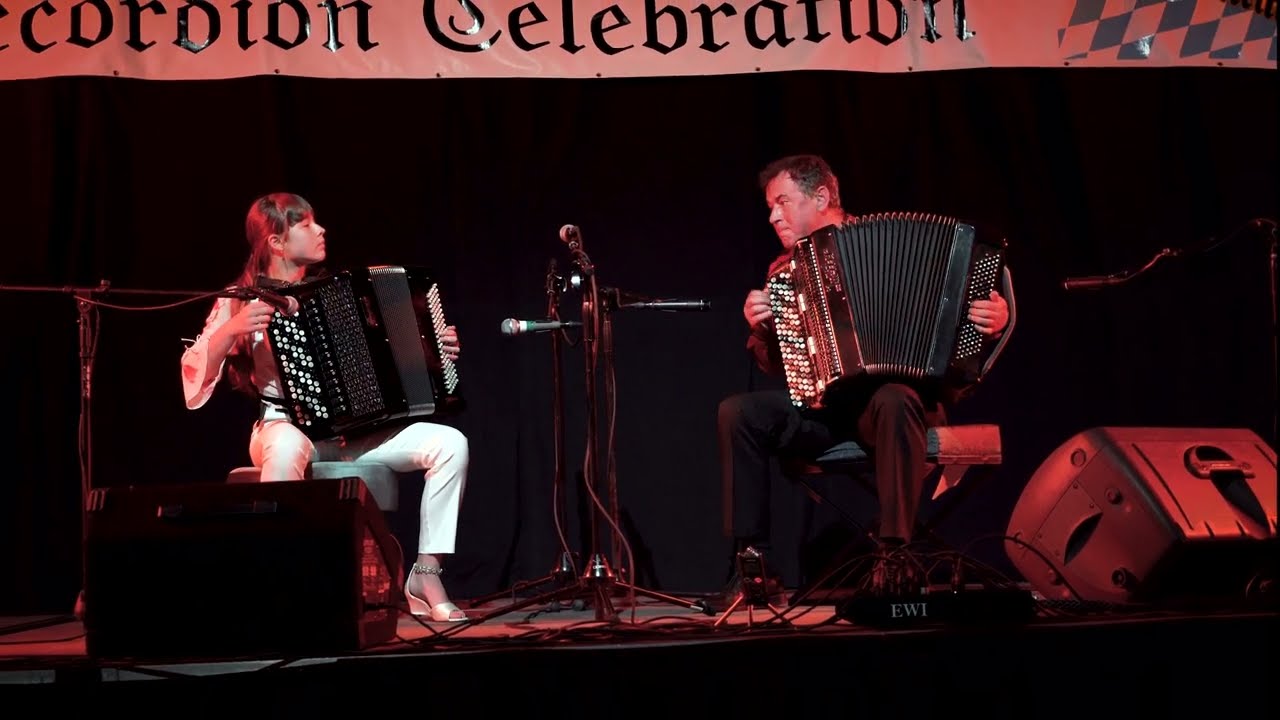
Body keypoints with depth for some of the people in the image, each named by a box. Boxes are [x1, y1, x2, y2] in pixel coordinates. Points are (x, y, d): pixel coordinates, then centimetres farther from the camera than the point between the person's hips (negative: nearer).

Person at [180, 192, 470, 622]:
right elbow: (195, 372, -9)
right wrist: (231, 331, -25)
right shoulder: (242, 301, 2)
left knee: (449, 443, -18)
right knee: (289, 446, -42)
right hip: (287, 428, -4)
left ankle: (426, 575, -14)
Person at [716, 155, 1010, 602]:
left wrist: (994, 318, -21)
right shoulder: (783, 271, 15)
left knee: (893, 402, -39)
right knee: (737, 413, -19)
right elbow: (774, 365, 16)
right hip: (823, 408, 4)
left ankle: (894, 556, -33)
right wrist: (761, 329, -5)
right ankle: (754, 560, -17)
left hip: (897, 395, -4)